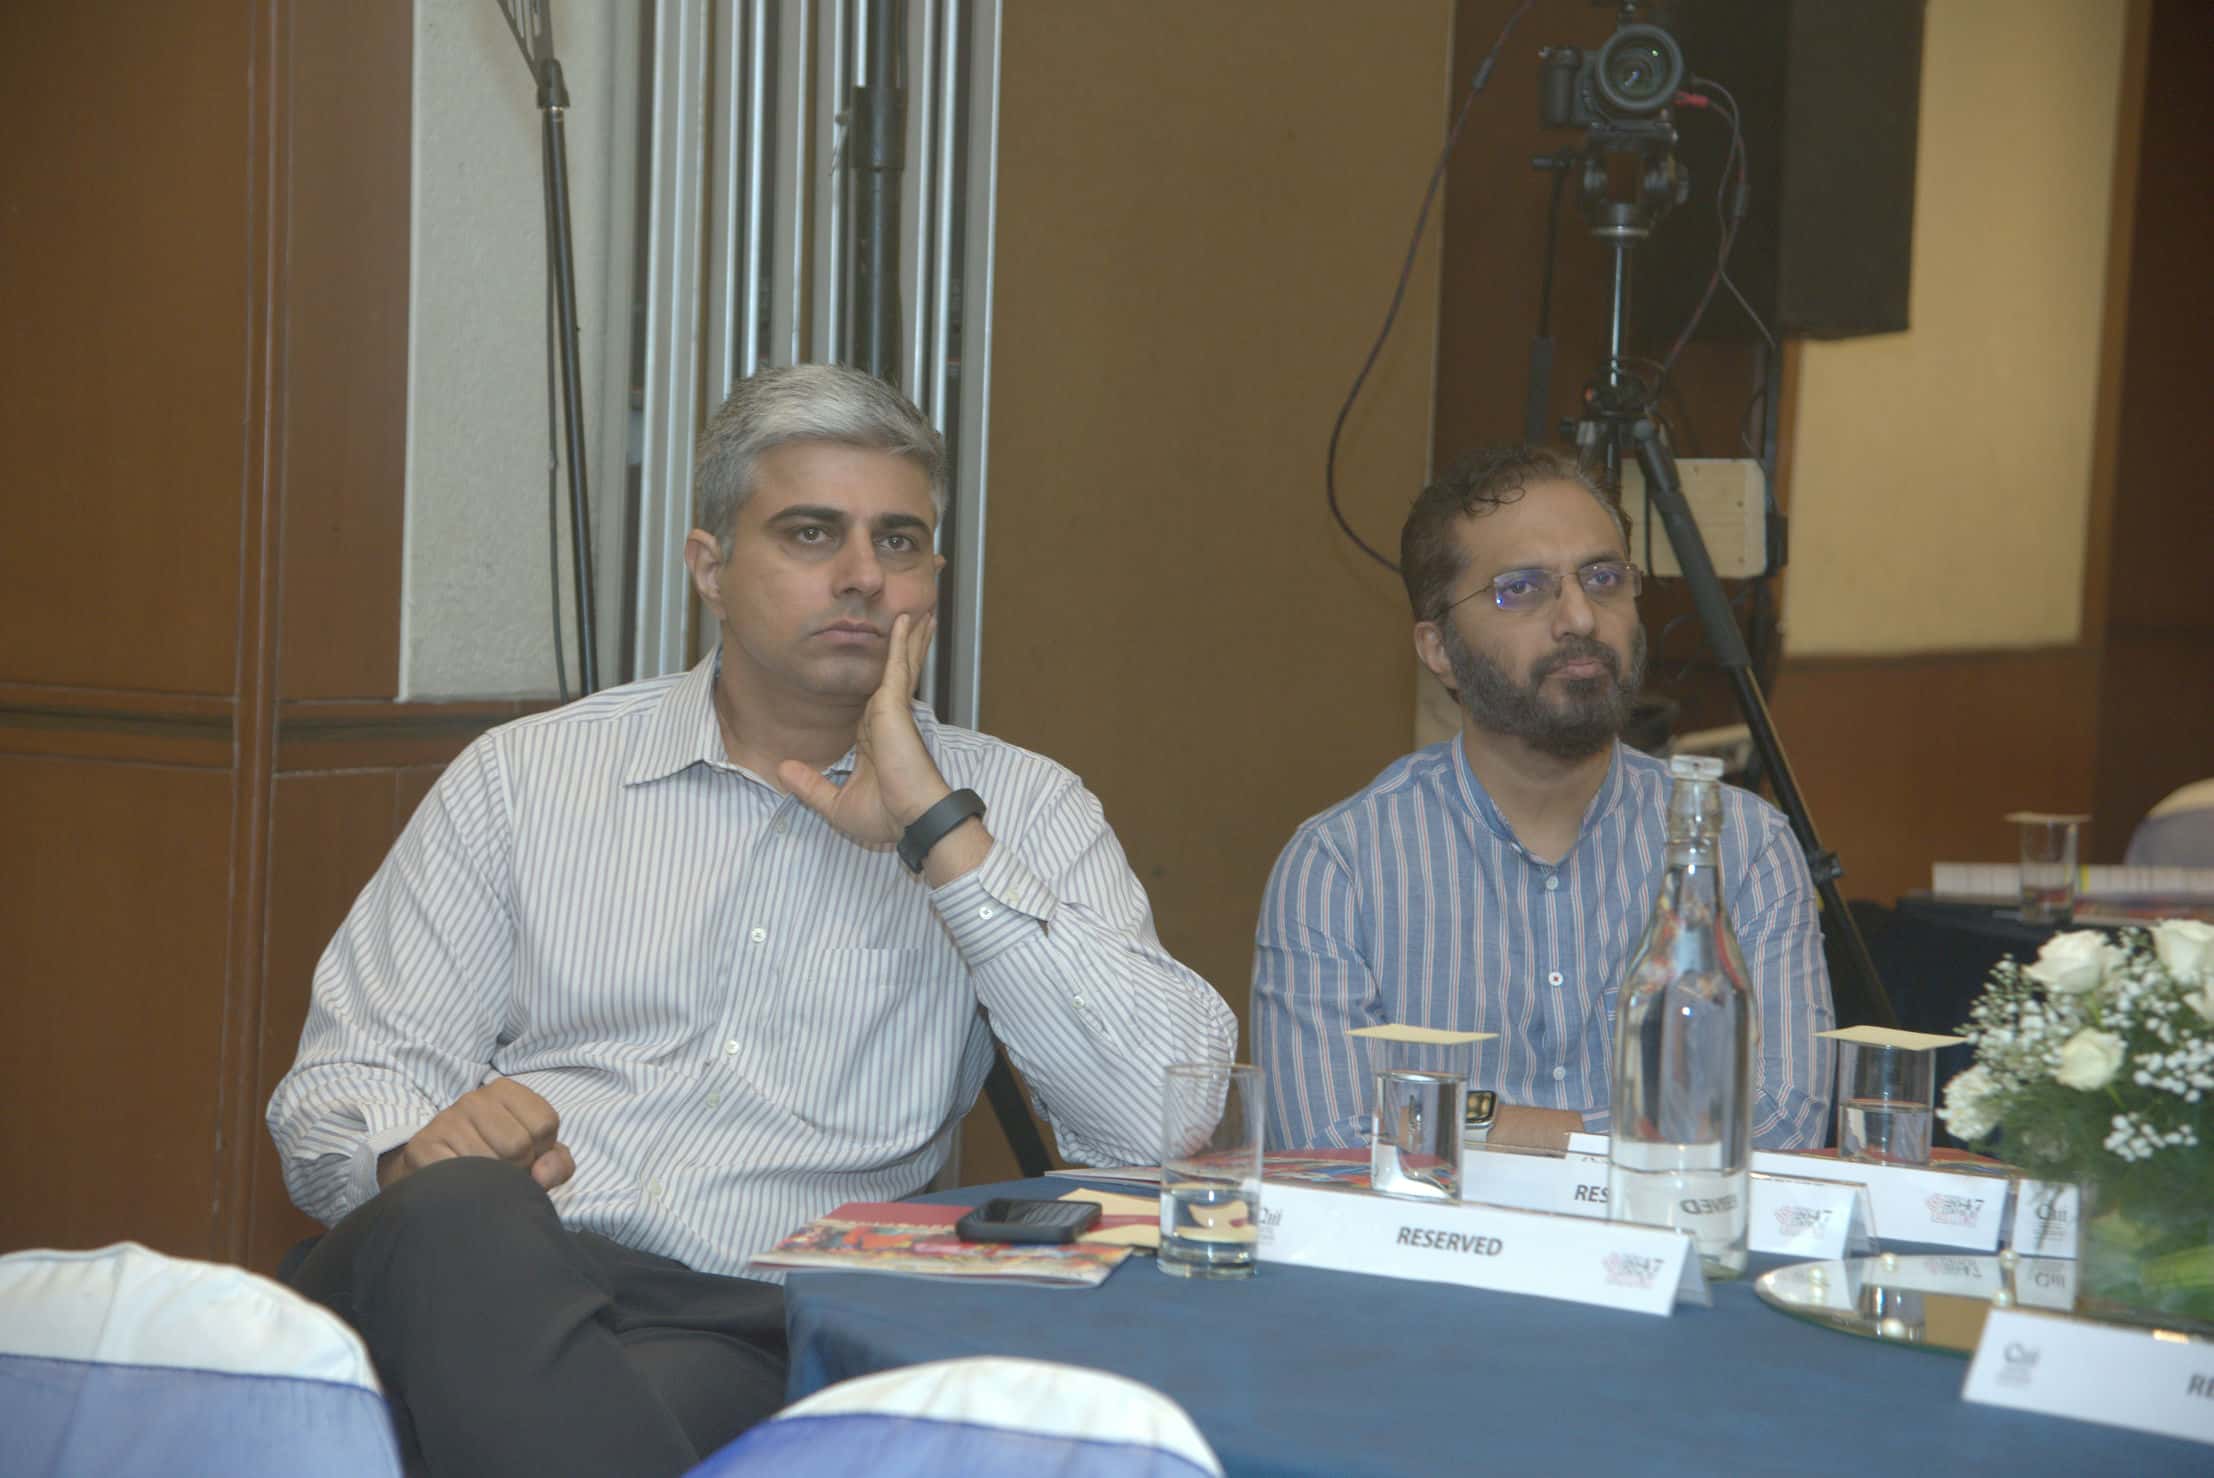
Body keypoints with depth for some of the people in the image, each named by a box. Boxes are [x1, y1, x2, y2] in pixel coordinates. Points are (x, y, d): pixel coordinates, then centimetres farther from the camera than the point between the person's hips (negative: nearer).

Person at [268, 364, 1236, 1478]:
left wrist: (938, 832, -6)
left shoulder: (1018, 808, 13)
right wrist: (427, 1150, -14)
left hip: (748, 1333, -2)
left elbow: (1174, 1116, -3)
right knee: (456, 1212, -34)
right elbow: (339, 1094, 11)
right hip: (485, 1297, 3)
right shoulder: (526, 776, 16)